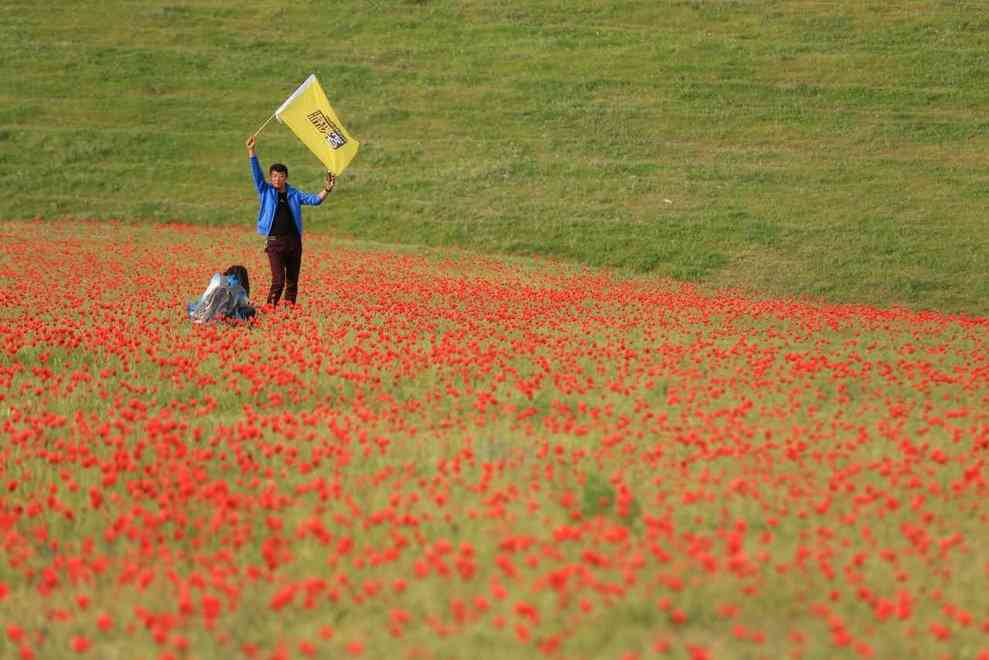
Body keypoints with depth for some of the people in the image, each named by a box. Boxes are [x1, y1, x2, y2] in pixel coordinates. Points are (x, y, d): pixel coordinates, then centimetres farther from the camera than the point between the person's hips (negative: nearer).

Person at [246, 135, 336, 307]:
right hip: (275, 242, -3)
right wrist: (251, 151, -15)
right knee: (278, 280, -12)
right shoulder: (265, 191, 3)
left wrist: (326, 189, -11)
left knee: (292, 280, 6)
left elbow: (314, 200, 6)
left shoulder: (293, 194, 9)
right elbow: (256, 173, -6)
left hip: (294, 241, 3)